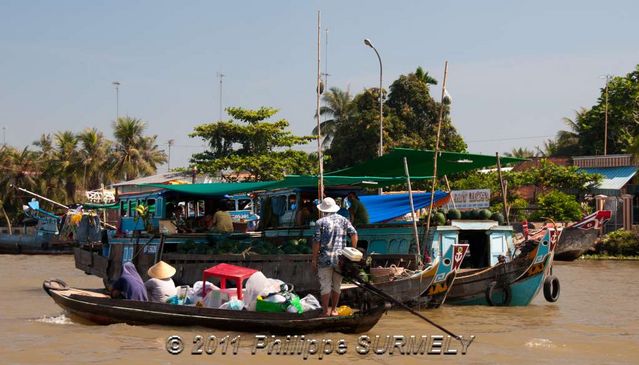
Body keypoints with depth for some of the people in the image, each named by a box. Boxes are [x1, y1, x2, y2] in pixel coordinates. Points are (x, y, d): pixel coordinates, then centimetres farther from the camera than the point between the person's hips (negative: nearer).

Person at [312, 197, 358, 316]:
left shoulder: (320, 222, -4)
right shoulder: (343, 220, 6)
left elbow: (316, 242, -7)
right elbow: (354, 234, -2)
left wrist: (314, 259, -1)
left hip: (325, 259, -3)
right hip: (340, 258, 3)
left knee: (325, 286, 3)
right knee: (337, 285, 14)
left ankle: (326, 312, 4)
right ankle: (334, 310, 20)